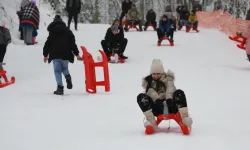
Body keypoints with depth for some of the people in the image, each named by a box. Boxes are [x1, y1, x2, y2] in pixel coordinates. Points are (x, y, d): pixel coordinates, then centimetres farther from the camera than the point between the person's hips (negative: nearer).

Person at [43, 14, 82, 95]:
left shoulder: (52, 32, 4)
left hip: (55, 54, -2)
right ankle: (68, 77, -14)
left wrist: (45, 55, 14)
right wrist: (77, 54, 9)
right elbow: (72, 43, 7)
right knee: (65, 68, 20)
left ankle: (60, 87, -11)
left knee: (57, 70, 2)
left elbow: (47, 44, 5)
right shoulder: (67, 31, 9)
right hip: (65, 54, 2)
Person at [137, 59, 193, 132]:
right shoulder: (148, 81, 11)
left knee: (179, 93, -27)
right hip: (157, 109, 0)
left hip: (169, 106, 0)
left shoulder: (167, 79, 10)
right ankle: (152, 122, -35)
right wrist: (157, 99, -31)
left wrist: (169, 99, -34)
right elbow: (151, 92, -9)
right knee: (141, 97, -23)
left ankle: (185, 117, -39)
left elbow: (170, 88, -11)